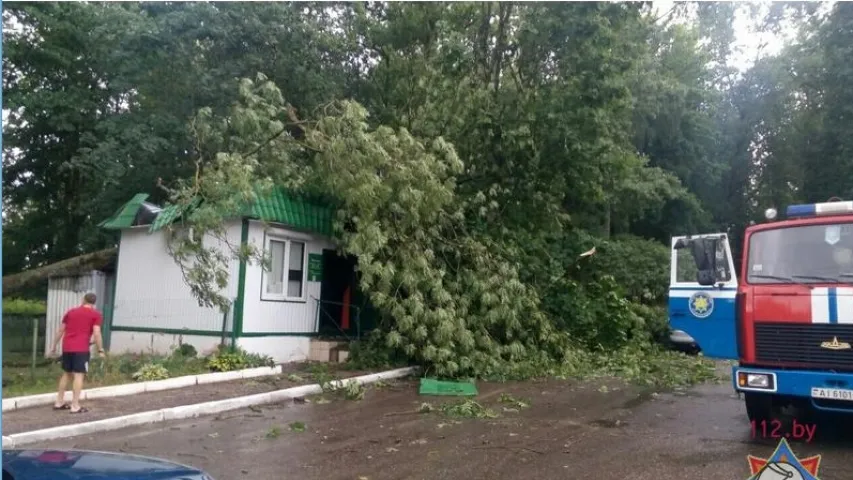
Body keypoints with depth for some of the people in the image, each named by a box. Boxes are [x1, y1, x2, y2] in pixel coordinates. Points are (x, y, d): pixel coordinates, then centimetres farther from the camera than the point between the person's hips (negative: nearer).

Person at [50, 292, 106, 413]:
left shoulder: (71, 311, 16)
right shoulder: (95, 314, 1)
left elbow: (60, 331, 18)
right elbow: (96, 333, -9)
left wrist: (54, 347, 24)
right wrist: (100, 350, -4)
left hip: (67, 347, 6)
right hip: (81, 349, -6)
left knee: (66, 374, 18)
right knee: (78, 375, -4)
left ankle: (59, 402, 23)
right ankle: (75, 406, -5)